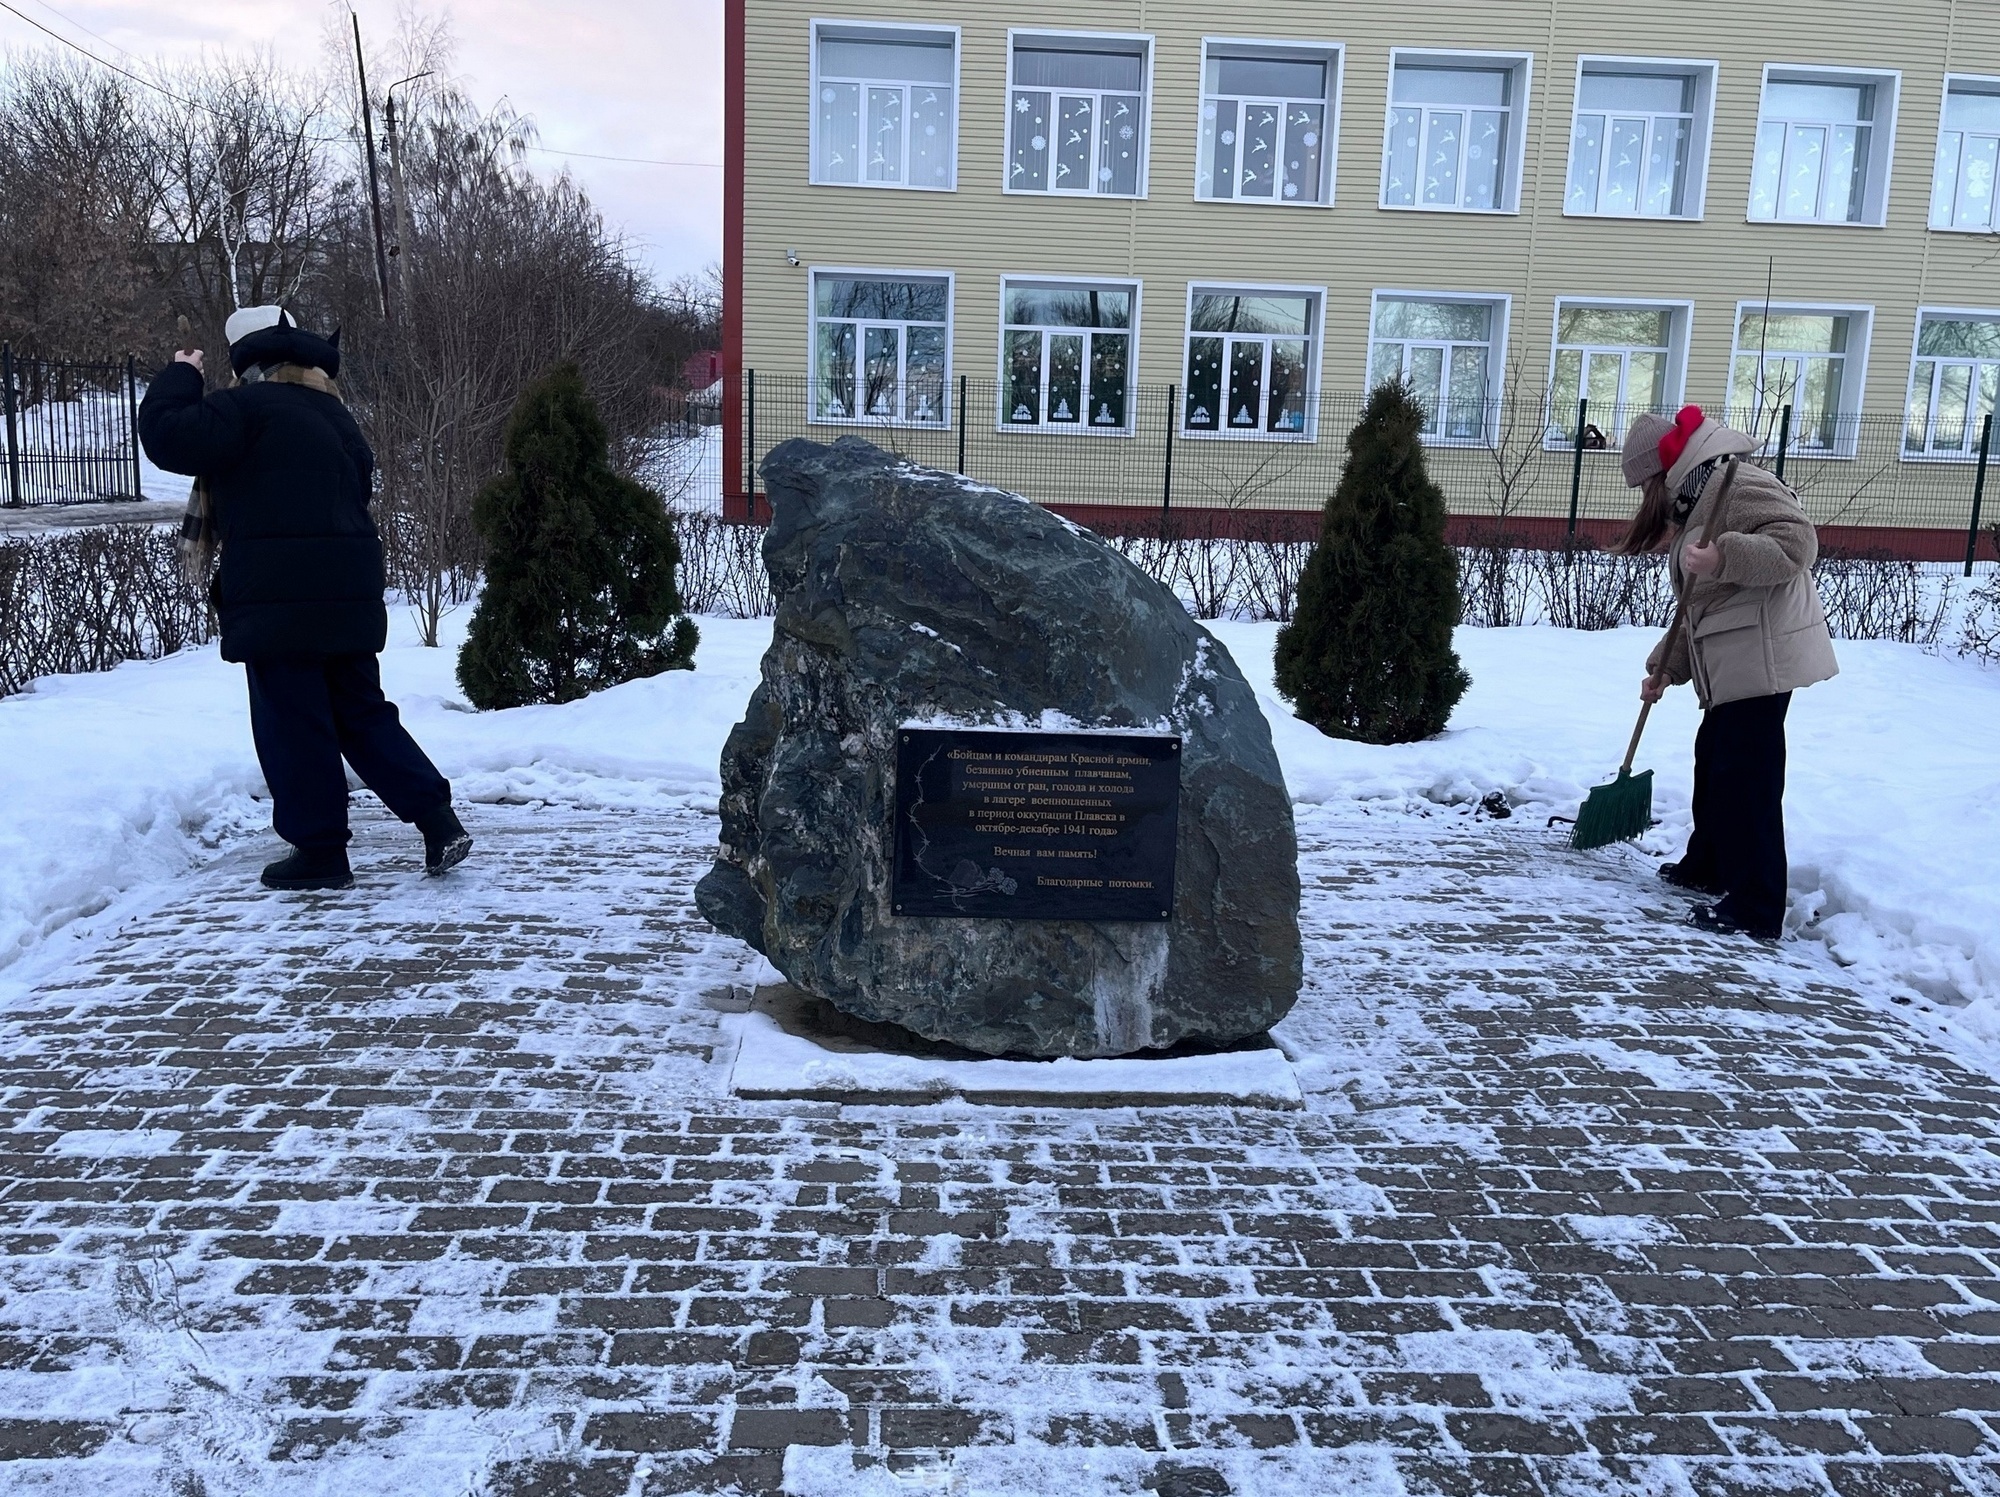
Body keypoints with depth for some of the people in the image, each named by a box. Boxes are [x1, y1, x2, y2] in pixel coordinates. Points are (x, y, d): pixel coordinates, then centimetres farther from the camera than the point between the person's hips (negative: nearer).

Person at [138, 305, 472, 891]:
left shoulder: (249, 406, -7)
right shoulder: (331, 413, 18)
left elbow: (168, 437, -14)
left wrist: (180, 376, 4)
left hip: (279, 598, -8)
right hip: (349, 591, 8)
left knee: (292, 723, 1)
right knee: (361, 712, 14)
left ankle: (320, 849, 6)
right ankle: (438, 819, 5)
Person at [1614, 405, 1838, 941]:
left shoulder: (1736, 485, -10)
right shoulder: (1694, 505, 22)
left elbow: (1798, 540, -23)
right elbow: (1698, 609, 24)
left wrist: (1724, 556, -32)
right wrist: (1664, 667, 21)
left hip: (1762, 658, -11)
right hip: (1730, 665, 11)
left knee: (1746, 778, -9)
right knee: (1713, 761, 21)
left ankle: (1757, 911, -5)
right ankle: (1707, 867, 38)